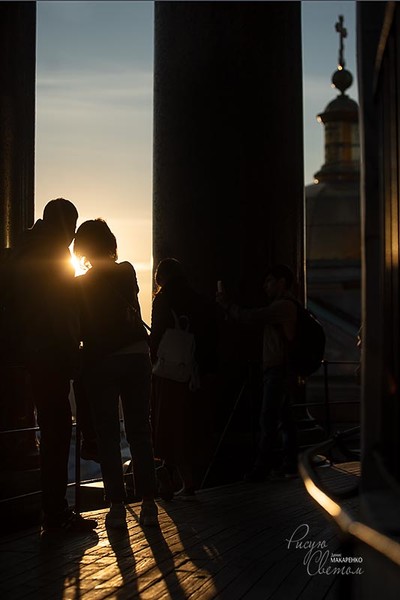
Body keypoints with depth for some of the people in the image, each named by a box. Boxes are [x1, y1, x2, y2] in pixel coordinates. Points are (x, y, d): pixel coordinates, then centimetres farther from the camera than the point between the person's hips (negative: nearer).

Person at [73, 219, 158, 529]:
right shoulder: (127, 273, 1)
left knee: (108, 434, 4)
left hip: (101, 361, -2)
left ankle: (117, 506, 1)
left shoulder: (80, 285, -4)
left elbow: (79, 329, 0)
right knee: (140, 431, 8)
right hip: (137, 355, 2)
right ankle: (148, 503, 5)